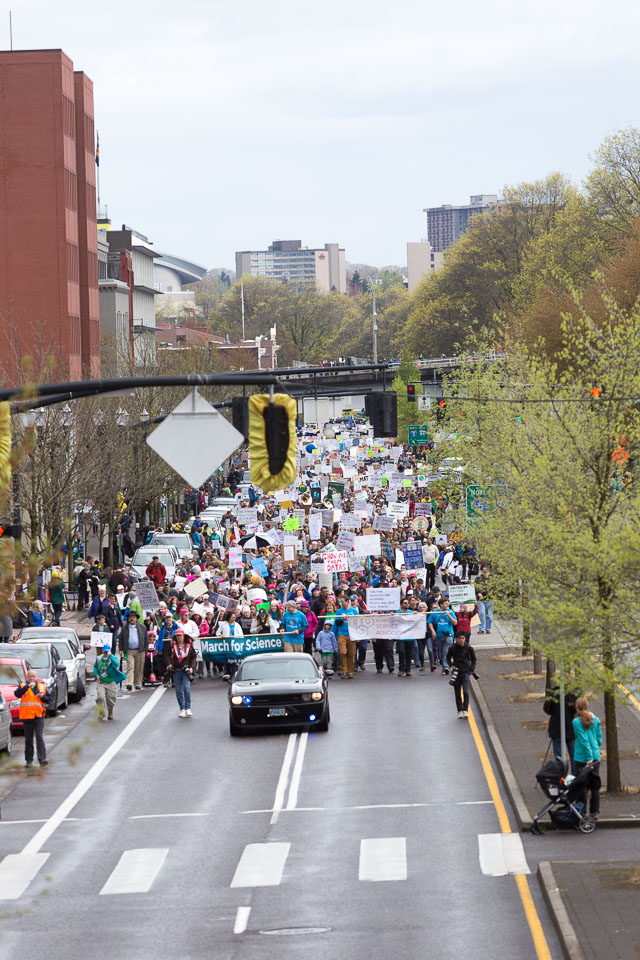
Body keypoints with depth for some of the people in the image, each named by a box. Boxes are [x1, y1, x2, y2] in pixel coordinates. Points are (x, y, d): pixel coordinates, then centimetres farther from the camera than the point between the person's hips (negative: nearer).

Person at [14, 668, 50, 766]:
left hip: (39, 717, 0)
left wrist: (43, 697, -8)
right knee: (28, 740, 7)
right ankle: (29, 760, 15)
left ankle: (42, 759, -18)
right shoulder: (23, 686, 6)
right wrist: (28, 686, -23)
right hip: (26, 716, 0)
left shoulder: (42, 686, 12)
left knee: (40, 738, -12)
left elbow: (48, 699, 14)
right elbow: (17, 694, -15)